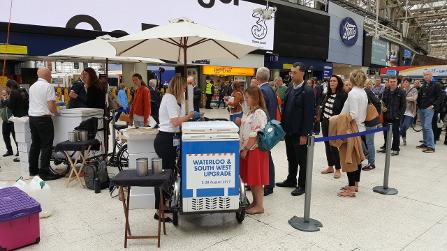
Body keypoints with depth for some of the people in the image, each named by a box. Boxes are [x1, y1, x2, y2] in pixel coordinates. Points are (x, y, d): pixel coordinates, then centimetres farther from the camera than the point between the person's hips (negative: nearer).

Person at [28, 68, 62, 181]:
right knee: (46, 146, -4)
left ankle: (33, 169, 23)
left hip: (32, 117, 8)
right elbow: (51, 106, -16)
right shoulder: (48, 87, -10)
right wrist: (55, 112, 5)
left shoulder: (32, 87, 14)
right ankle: (44, 172, -4)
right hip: (43, 118, -8)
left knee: (35, 144, 15)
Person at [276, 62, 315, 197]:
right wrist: (283, 125, 8)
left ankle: (302, 185, 19)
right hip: (289, 130, 7)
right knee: (291, 158, 19)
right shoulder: (290, 88, 9)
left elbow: (309, 115, -16)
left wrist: (304, 134, -17)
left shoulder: (307, 91, -14)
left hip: (299, 133, -7)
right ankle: (291, 180, 34)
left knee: (302, 160, 6)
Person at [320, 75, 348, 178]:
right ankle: (330, 166, 24)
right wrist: (321, 119, 13)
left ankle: (337, 169, 12)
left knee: (334, 146, -2)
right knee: (327, 145, 11)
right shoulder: (328, 94, 9)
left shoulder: (343, 95, -11)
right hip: (325, 123, 7)